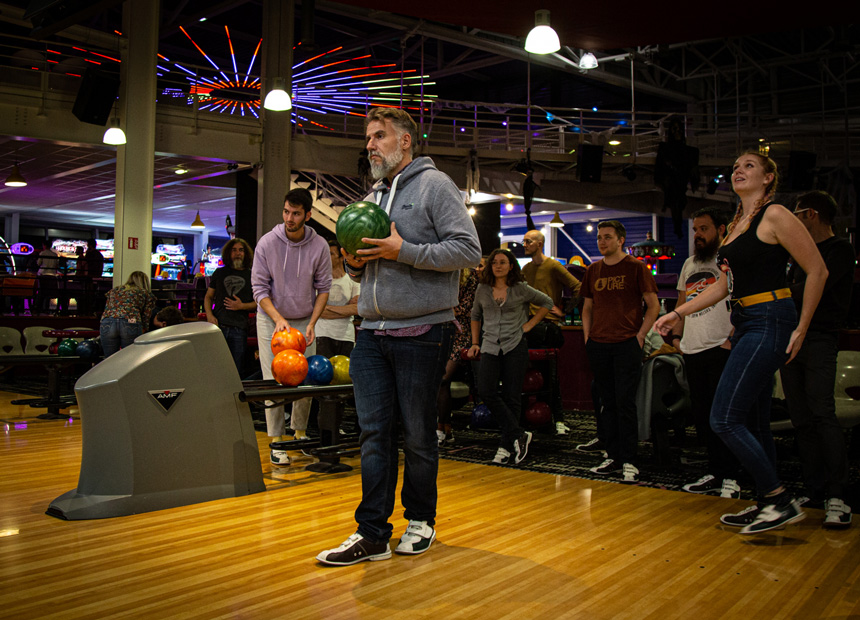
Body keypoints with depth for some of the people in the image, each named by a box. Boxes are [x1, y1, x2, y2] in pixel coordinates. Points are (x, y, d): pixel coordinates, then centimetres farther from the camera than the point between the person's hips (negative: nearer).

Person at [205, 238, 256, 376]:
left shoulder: (251, 276, 10)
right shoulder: (219, 273, 15)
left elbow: (258, 302, 9)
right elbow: (208, 296, 17)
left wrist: (242, 306, -8)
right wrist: (209, 315, -1)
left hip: (239, 328, -1)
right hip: (217, 325, 1)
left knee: (236, 370, 1)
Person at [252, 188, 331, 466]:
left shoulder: (319, 246, -9)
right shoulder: (267, 243, -12)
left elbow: (323, 287, -1)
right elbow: (259, 287, -8)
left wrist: (312, 323, -10)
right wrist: (278, 319, -20)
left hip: (305, 321, 1)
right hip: (271, 319, -1)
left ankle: (300, 432, 19)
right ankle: (277, 441, 4)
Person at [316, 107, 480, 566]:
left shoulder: (434, 185, -1)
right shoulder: (373, 195, 21)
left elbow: (468, 249, -12)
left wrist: (404, 251, -17)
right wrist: (354, 263, 3)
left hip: (421, 334, -6)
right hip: (371, 334, 6)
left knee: (418, 434, 5)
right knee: (374, 433, 4)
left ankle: (420, 519, 23)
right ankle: (372, 534, 9)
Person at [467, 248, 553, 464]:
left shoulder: (521, 289, 1)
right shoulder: (482, 289, 8)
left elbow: (547, 302, 13)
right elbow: (475, 316, 22)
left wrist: (529, 324, 5)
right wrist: (475, 343, 15)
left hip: (515, 346, -2)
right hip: (490, 346, 2)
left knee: (511, 396, -1)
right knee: (486, 391, -16)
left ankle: (507, 446, 10)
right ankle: (519, 435, -7)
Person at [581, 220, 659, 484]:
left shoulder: (636, 267, 0)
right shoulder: (593, 270, 13)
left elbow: (653, 306, -1)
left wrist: (640, 335, -8)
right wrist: (588, 336, 9)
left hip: (627, 344, -5)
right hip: (598, 344, 5)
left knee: (625, 402, -6)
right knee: (607, 402, 9)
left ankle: (629, 461, 0)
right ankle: (612, 456, 16)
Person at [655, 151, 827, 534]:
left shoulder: (775, 216, -9)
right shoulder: (736, 225, 16)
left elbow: (817, 271, -10)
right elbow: (725, 284, 20)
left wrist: (801, 329, -10)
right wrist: (677, 313, 15)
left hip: (770, 323, -9)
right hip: (745, 325, 9)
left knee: (724, 419, -12)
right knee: (753, 424, 12)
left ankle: (782, 500, -1)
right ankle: (768, 504, 22)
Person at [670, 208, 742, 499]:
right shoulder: (689, 264, 20)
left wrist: (733, 338, -18)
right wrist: (676, 335, 14)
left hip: (721, 348, -7)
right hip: (692, 351, 8)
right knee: (702, 416, 11)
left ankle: (730, 478, 3)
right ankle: (714, 472, 21)